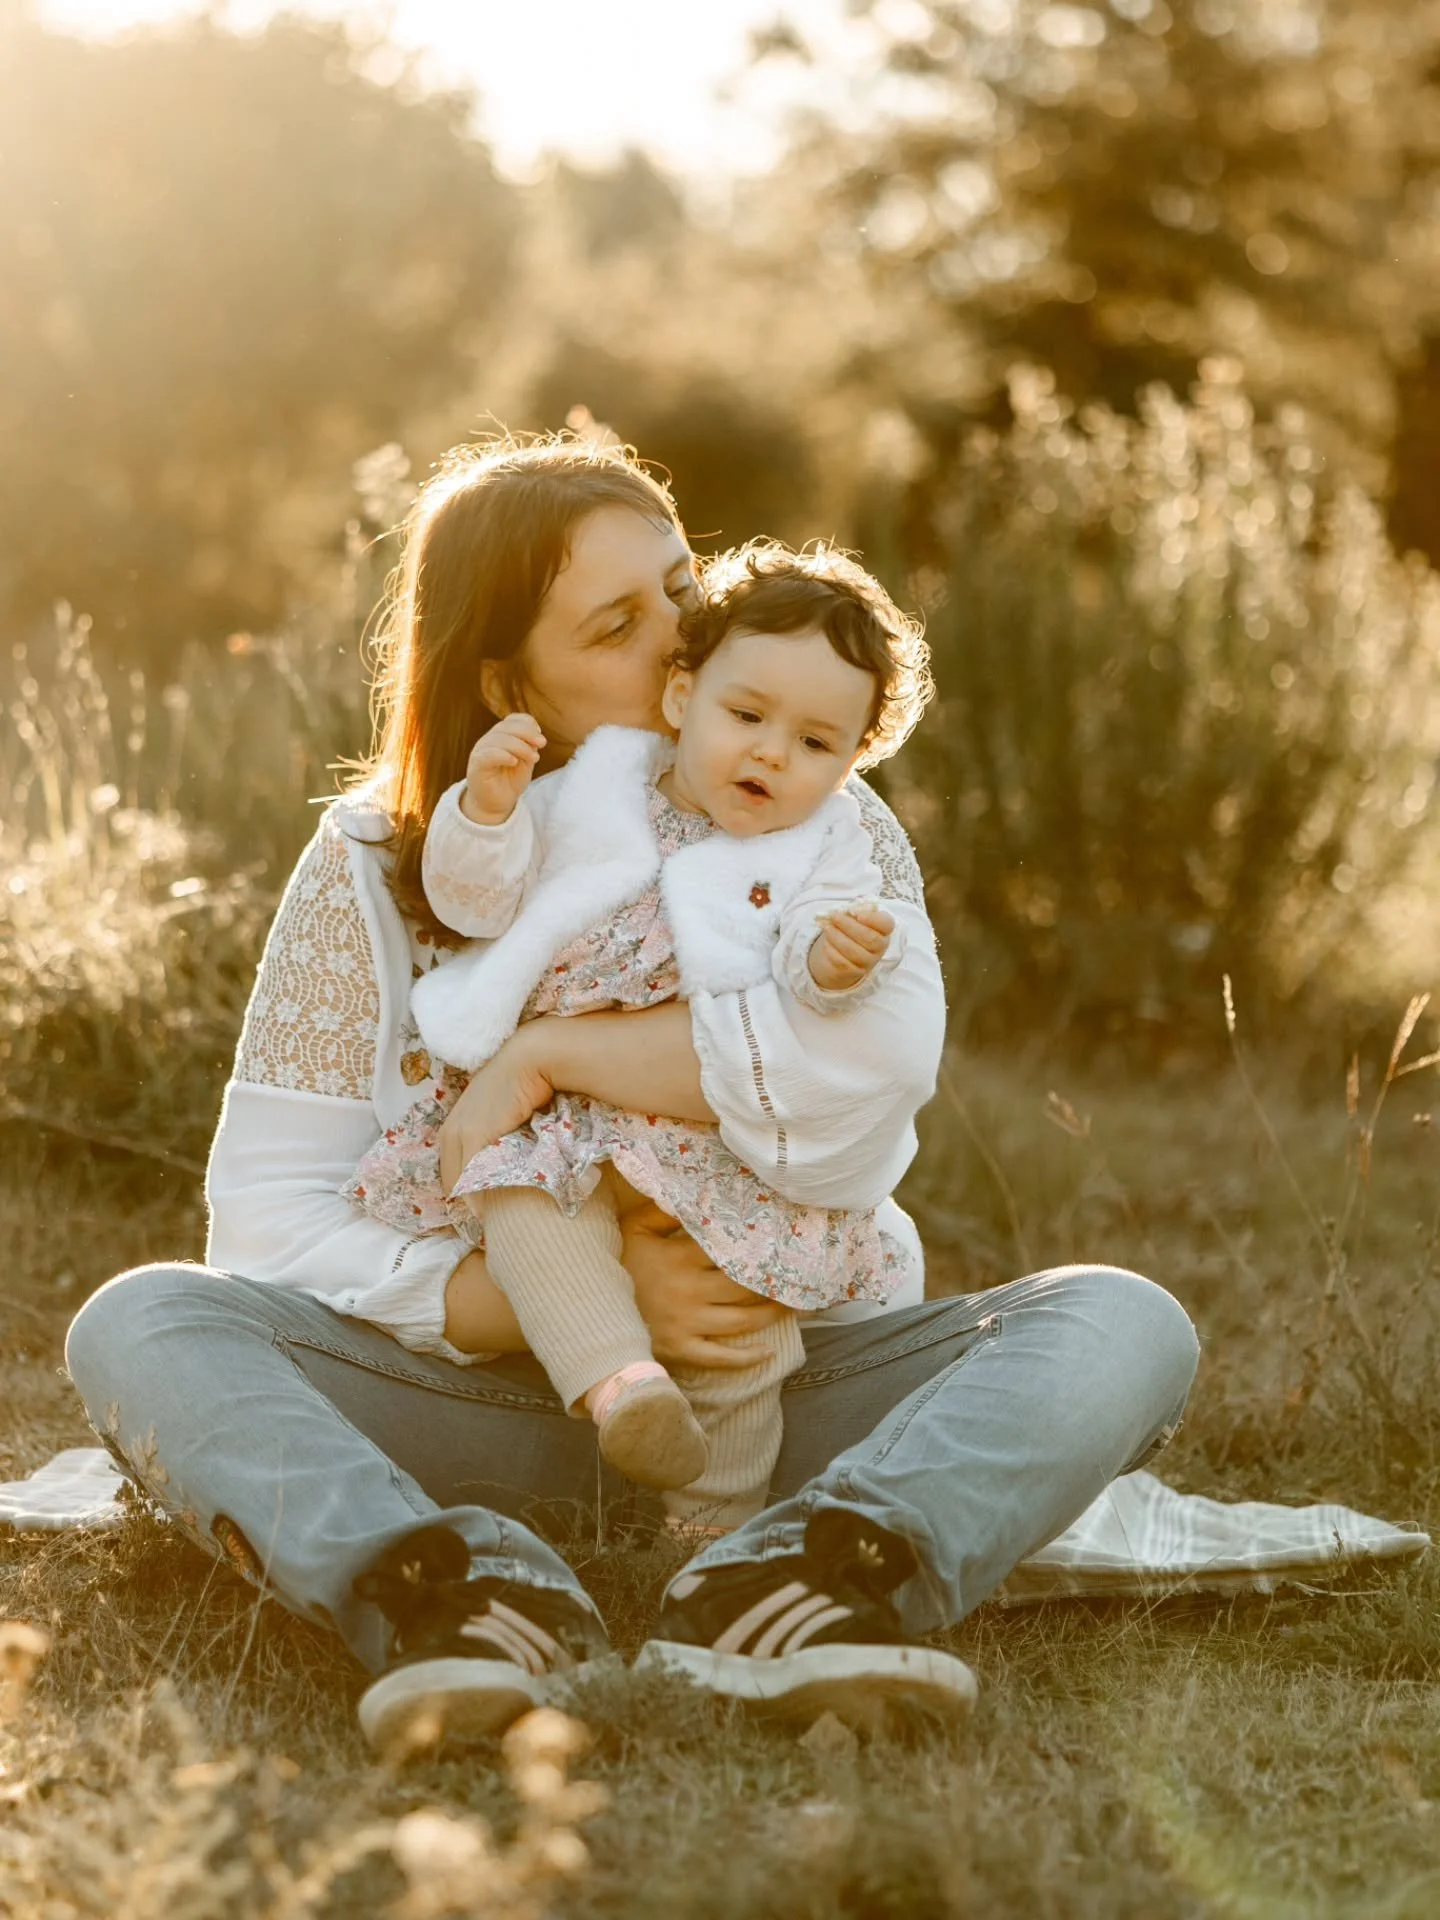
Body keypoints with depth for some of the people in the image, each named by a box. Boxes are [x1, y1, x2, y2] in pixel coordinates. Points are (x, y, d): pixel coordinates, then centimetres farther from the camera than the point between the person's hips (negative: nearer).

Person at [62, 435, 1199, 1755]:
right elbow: (268, 1222, -9)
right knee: (139, 1325, -22)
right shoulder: (376, 867, 0)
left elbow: (878, 1054, -24)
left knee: (1126, 1327, -23)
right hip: (492, 1393, 0)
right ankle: (456, 1596, -46)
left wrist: (544, 1056, -21)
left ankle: (780, 1595, -47)